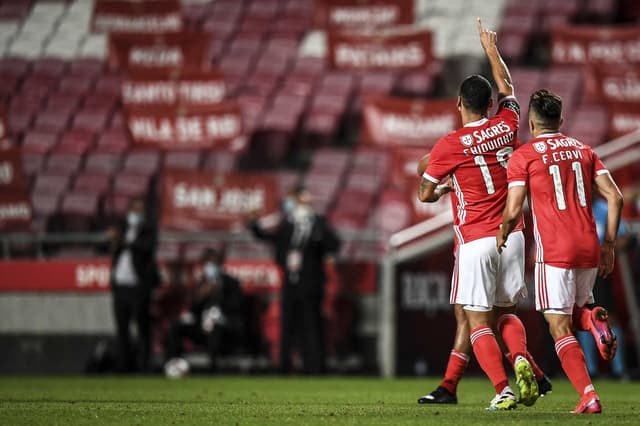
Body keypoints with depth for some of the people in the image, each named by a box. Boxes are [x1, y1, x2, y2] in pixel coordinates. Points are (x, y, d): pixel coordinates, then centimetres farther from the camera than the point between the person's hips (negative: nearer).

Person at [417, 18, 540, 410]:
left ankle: (503, 390, -13)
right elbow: (507, 87, 23)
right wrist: (492, 49, 36)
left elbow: (425, 194, -2)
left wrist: (444, 188, 20)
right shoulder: (507, 125, 2)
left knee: (478, 323, 0)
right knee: (506, 313, 17)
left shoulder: (449, 146, -10)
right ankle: (521, 358, -12)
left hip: (475, 242, -5)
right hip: (512, 235, 5)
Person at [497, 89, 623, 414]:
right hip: (589, 249, 5)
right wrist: (609, 245, 11)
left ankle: (589, 396, -16)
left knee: (560, 329, -1)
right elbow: (614, 197, 6)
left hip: (554, 252, -5)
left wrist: (502, 236, 13)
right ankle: (593, 320, -11)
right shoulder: (584, 151, 14)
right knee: (574, 313, 24)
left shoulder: (524, 156, -1)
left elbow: (513, 211, -7)